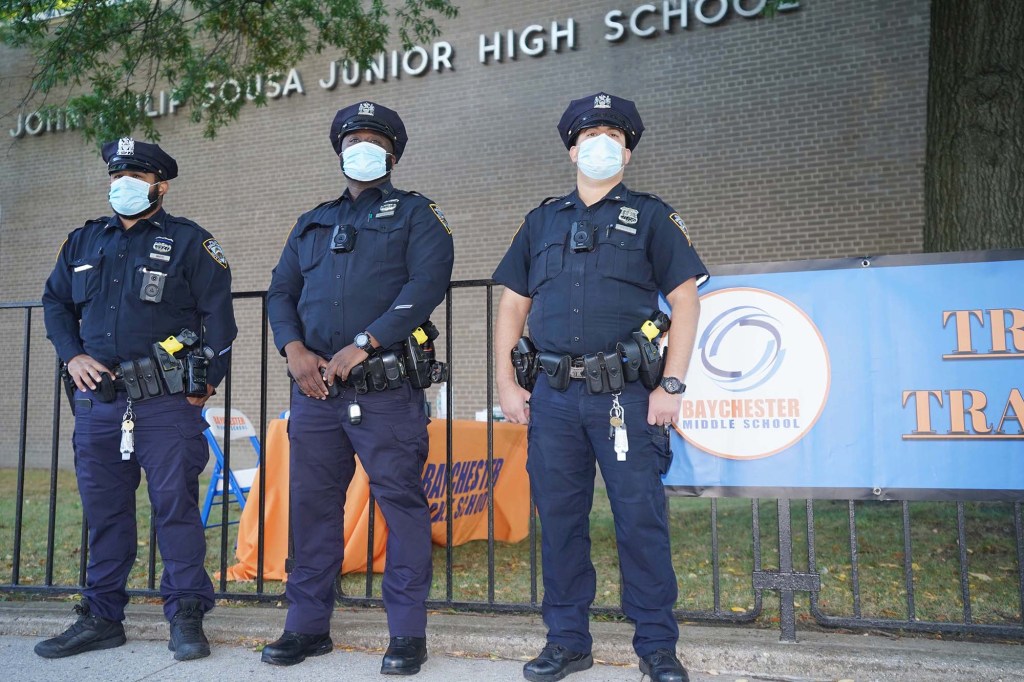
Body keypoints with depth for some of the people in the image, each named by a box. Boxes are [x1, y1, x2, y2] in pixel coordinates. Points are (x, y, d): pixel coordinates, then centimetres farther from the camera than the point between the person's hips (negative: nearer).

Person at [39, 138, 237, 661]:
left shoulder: (188, 241, 2)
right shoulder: (83, 241, 17)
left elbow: (218, 313, -2)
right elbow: (55, 301, 22)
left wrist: (207, 381, -8)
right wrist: (73, 356, 6)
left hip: (167, 401, -5)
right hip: (97, 400, 5)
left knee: (175, 503, -3)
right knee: (103, 508, 11)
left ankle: (185, 617, 7)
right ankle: (101, 617, 23)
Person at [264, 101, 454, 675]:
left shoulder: (416, 215, 7)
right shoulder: (312, 224, 23)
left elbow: (427, 285, -9)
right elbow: (281, 292, 17)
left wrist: (362, 345, -16)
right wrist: (295, 350, -3)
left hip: (387, 389, -5)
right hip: (316, 387, 5)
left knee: (402, 503, -2)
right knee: (312, 502, 9)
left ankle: (408, 633, 9)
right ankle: (308, 624, 22)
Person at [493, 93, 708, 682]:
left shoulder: (651, 216, 7)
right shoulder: (543, 221, 16)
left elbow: (686, 299, 1)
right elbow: (513, 306, 16)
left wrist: (672, 385, -8)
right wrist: (507, 382, 7)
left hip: (626, 394, -3)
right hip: (554, 395, 3)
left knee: (641, 518, -1)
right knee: (560, 519, 8)